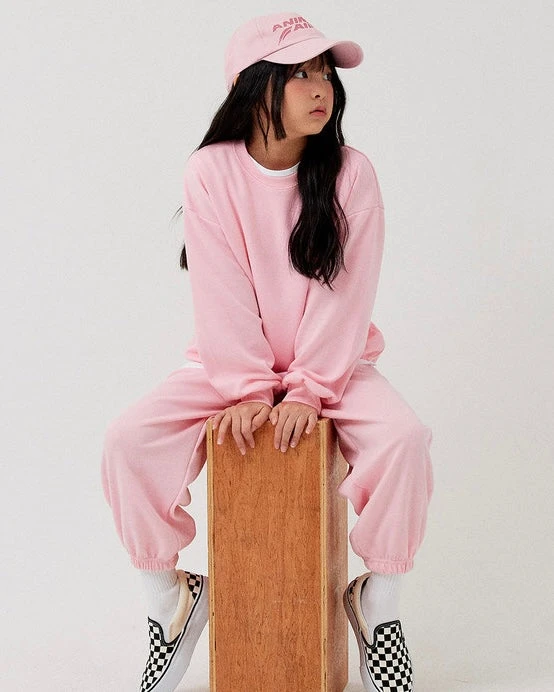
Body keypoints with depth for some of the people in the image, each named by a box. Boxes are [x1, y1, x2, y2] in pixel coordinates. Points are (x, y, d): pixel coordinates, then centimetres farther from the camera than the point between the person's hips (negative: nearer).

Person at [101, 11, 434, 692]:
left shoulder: (350, 173, -6)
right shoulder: (211, 171, -7)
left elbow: (348, 292, -10)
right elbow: (220, 293, -11)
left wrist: (310, 390, -18)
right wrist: (246, 391, -18)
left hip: (332, 362, 0)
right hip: (228, 361, 0)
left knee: (403, 438, -28)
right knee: (128, 438, -21)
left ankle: (377, 604, -6)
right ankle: (171, 598, 1)